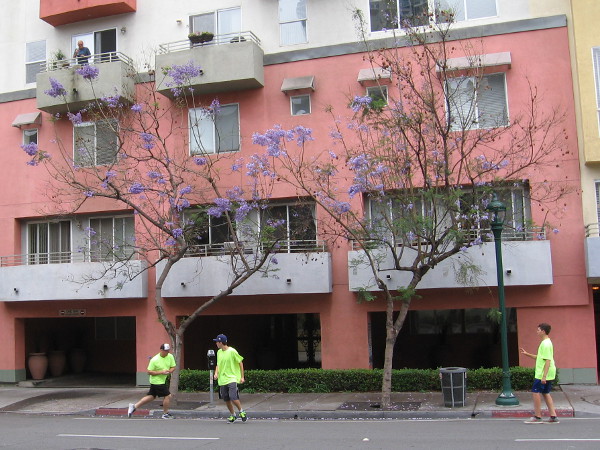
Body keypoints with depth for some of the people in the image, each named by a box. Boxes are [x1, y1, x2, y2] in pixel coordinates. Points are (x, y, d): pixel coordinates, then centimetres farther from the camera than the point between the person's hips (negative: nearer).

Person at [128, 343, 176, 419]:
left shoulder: (170, 357, -2)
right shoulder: (154, 360, -19)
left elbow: (173, 367, 8)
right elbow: (149, 372, -16)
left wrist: (170, 371, -15)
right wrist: (161, 372, -25)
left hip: (163, 381, 7)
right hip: (157, 381, -7)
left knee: (151, 396, 15)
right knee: (168, 396, -6)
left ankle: (134, 406, 25)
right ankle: (165, 414, 12)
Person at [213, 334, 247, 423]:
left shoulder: (232, 351, -10)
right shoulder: (219, 352, 9)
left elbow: (240, 363, -3)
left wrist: (242, 377, -5)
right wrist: (216, 373, 0)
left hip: (232, 378, -6)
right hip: (222, 380, 6)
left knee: (233, 398, -16)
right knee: (226, 399, 7)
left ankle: (241, 412, 8)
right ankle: (232, 415, 24)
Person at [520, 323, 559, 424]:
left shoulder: (546, 344, -17)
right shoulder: (545, 343, 15)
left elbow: (548, 360, -22)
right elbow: (540, 357, 25)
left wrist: (544, 376, -24)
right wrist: (527, 354, 22)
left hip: (542, 374, -10)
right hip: (548, 374, 10)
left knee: (536, 392, -4)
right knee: (546, 393, 13)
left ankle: (537, 417, 0)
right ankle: (553, 416, 12)